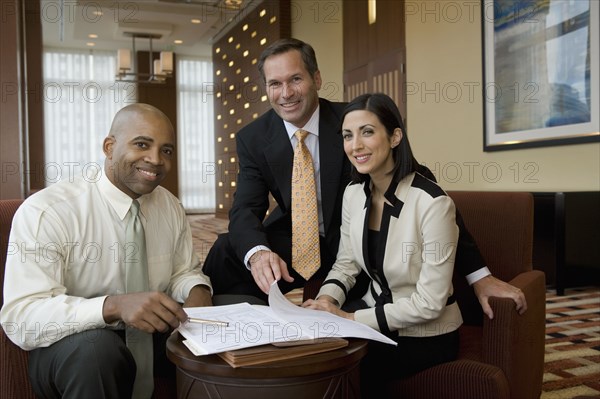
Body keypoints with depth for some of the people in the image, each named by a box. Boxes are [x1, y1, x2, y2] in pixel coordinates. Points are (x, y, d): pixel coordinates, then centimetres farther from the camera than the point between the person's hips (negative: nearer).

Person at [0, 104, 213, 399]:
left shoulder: (171, 207, 1)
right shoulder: (45, 211, -16)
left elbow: (184, 271, 12)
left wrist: (196, 292, -13)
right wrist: (114, 306, -39)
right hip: (71, 349, -6)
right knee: (96, 346, -37)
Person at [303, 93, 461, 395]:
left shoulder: (433, 203, -24)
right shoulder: (354, 193, -3)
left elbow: (429, 303, -22)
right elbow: (345, 264, 6)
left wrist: (351, 319, -21)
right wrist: (326, 300, -14)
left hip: (425, 334, -5)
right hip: (376, 312, 5)